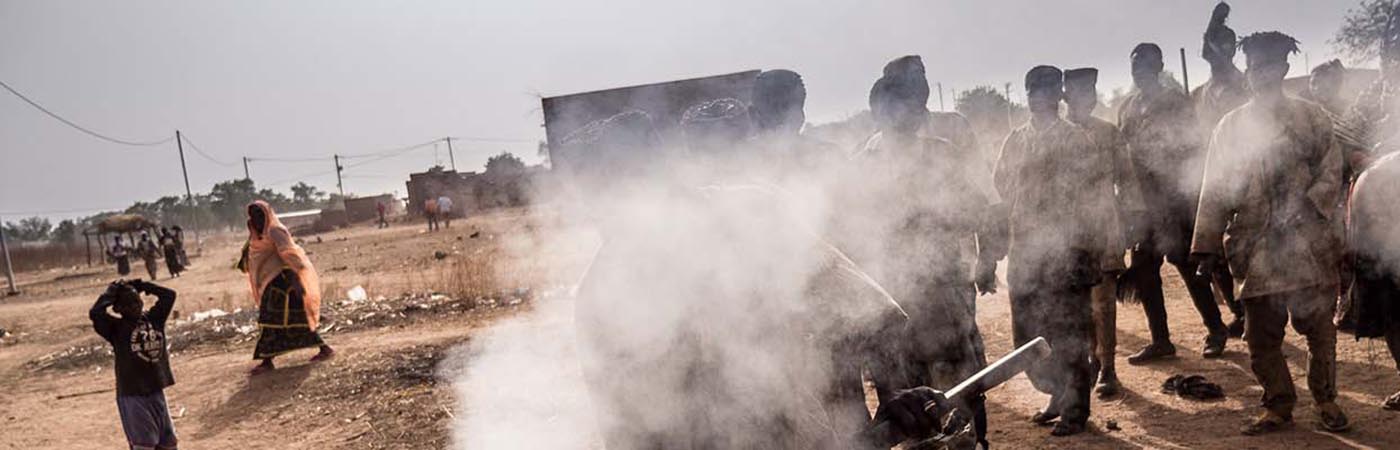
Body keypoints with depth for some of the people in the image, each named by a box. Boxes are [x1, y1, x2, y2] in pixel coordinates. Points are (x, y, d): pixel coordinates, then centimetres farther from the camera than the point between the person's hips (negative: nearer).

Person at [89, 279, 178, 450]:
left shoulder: (153, 319, 7)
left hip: (156, 392, 6)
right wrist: (111, 293, -10)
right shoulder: (116, 328, -7)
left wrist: (140, 286, 6)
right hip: (132, 395, -5)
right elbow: (95, 313, -24)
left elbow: (169, 295, 9)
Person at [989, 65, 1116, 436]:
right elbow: (1002, 194, 14)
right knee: (1027, 336, 12)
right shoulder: (1015, 142, 11)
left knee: (1068, 336, 0)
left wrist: (1097, 252, -11)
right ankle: (1060, 396, 30)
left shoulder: (1077, 140, -3)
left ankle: (1075, 410, 13)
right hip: (1025, 254, 5)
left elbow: (1097, 196, -6)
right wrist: (998, 242, 8)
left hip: (1065, 252, -5)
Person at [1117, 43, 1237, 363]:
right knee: (1143, 271, 5)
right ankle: (1160, 340, 14)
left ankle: (1216, 330, 14)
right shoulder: (1127, 109, 14)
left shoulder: (1175, 102, -3)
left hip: (1174, 198, -6)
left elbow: (1194, 148, -6)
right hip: (1141, 201, 6)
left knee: (1187, 265, -2)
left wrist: (1188, 189, -14)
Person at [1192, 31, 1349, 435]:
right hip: (1255, 247, 1)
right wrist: (1207, 246, 2)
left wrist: (1302, 209, -14)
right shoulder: (1231, 126, 8)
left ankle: (1326, 400, 22)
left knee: (1319, 324, 3)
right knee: (1261, 333, 3)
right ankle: (1278, 405, 18)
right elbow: (1215, 191, 6)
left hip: (1308, 241, -1)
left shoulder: (1311, 117, 7)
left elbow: (1331, 173, 3)